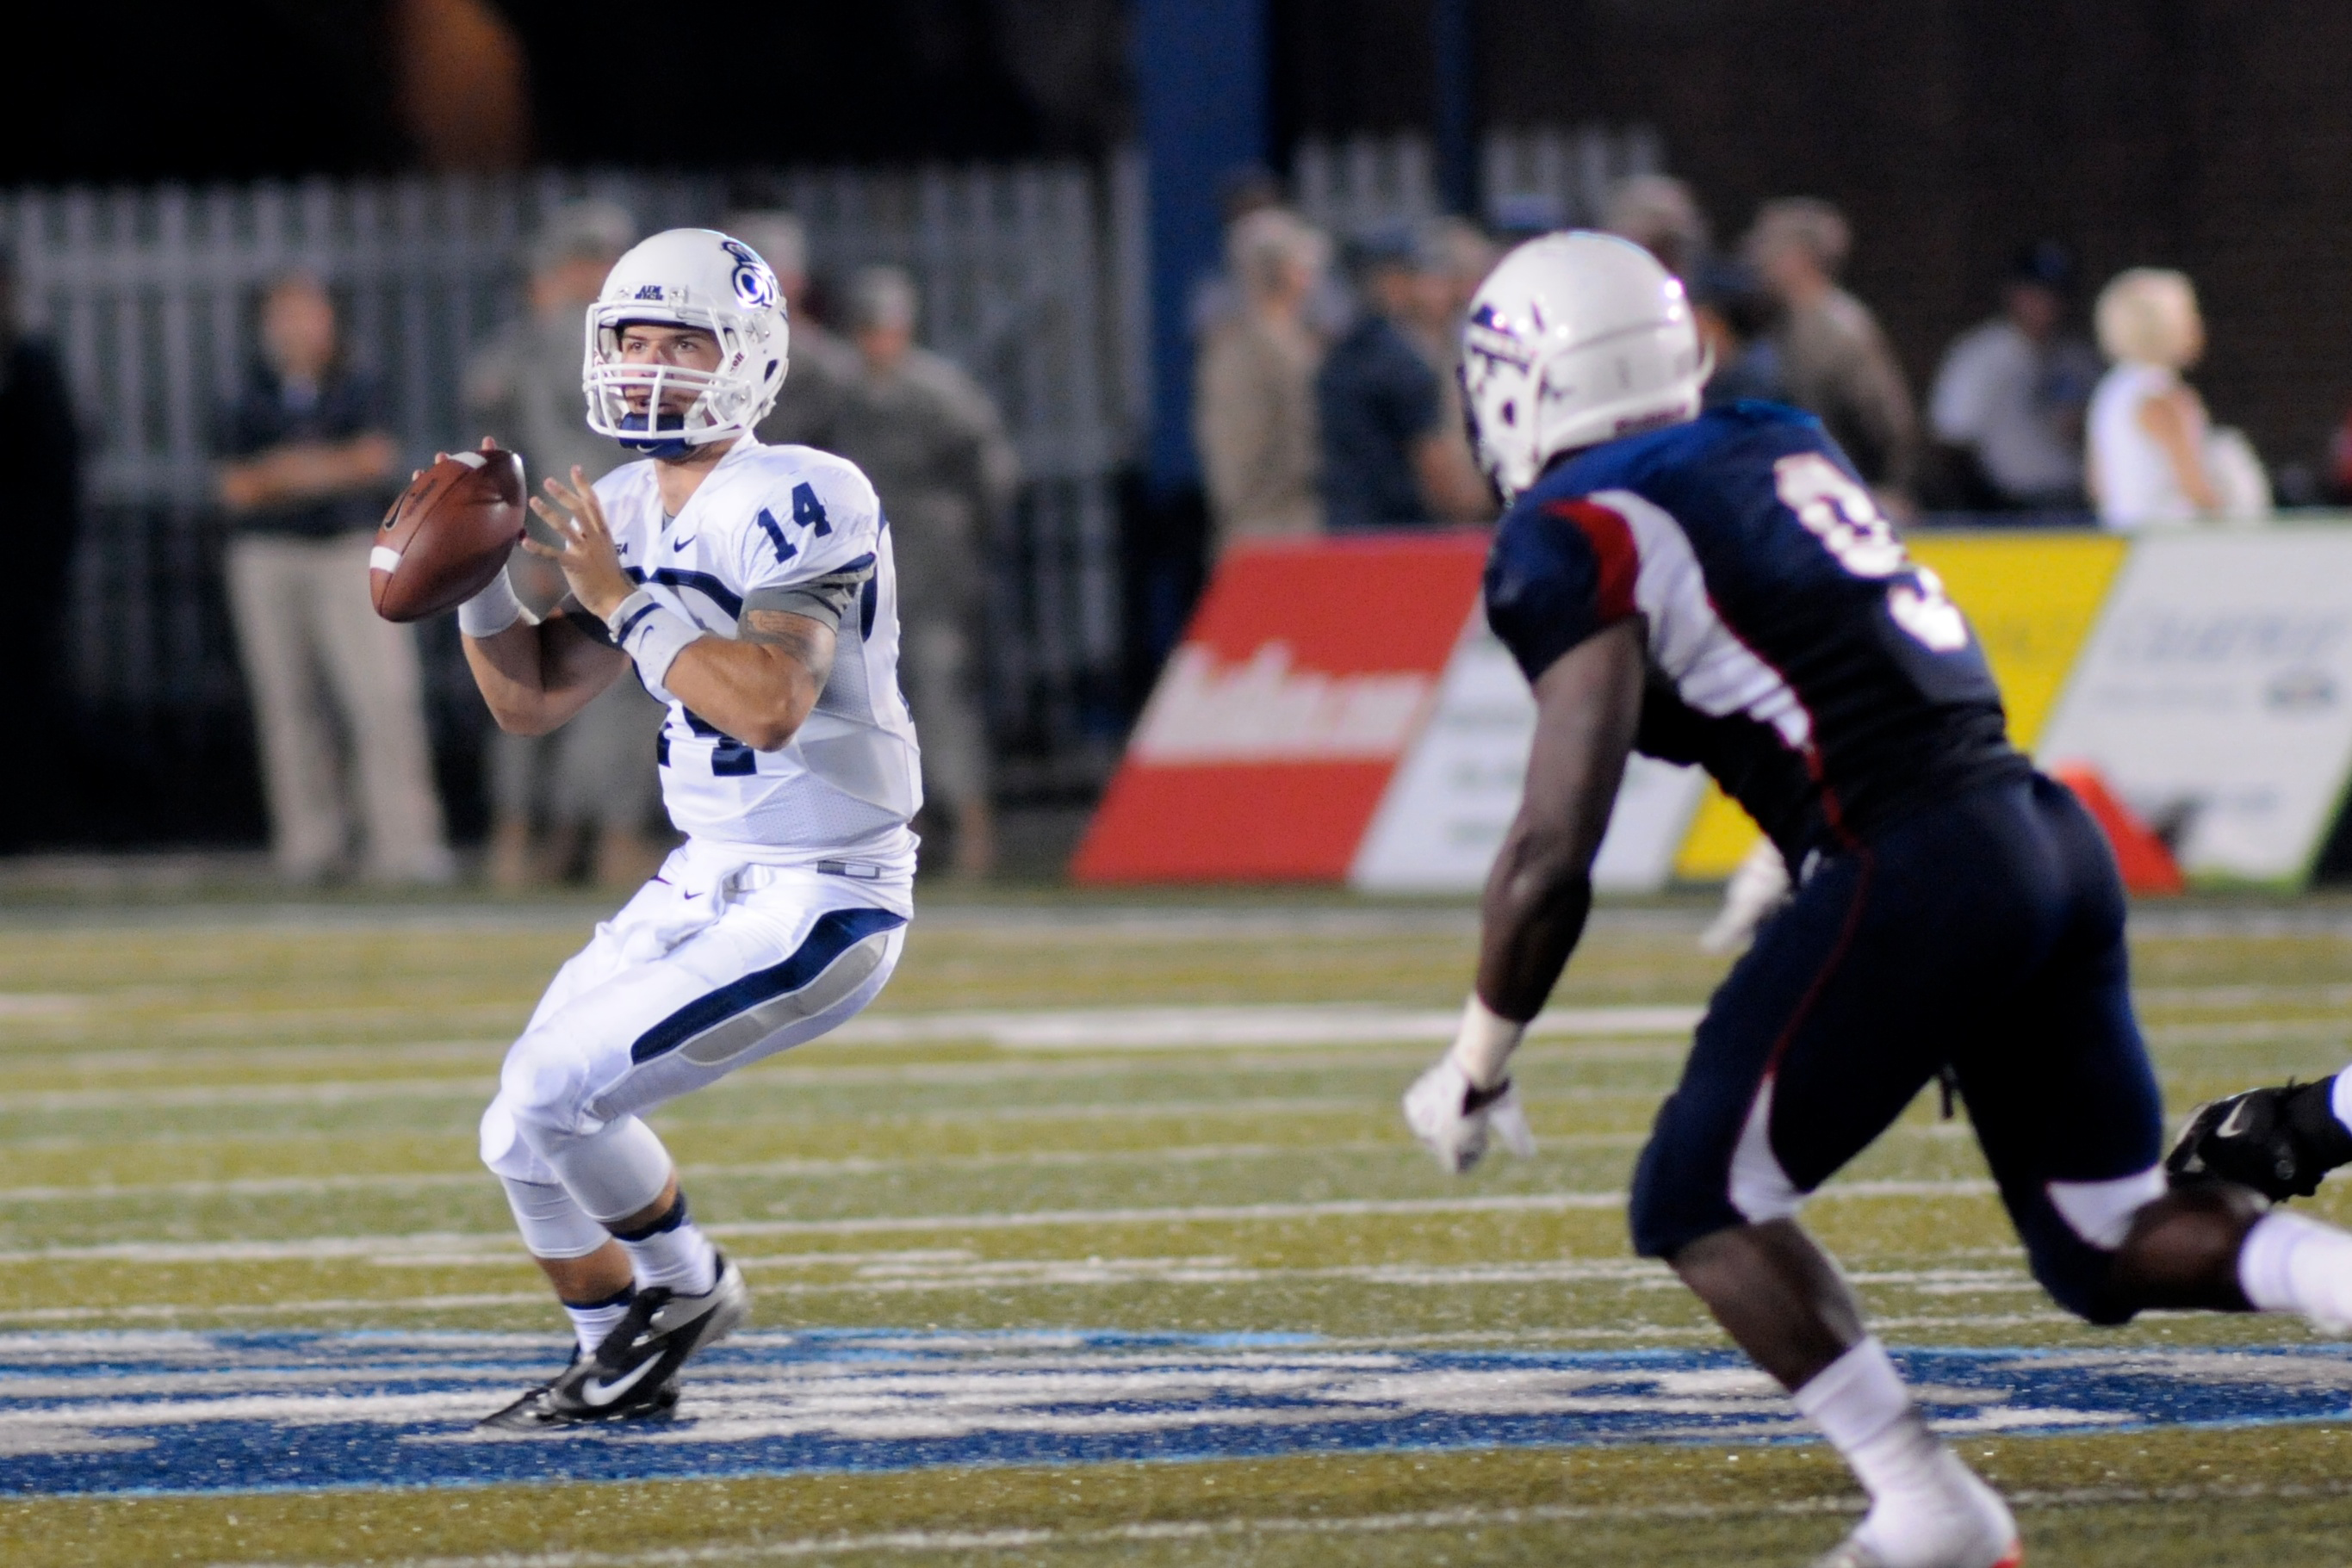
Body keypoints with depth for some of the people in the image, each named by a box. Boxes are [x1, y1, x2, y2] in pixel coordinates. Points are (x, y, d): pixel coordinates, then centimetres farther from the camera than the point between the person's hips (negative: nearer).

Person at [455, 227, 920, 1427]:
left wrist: (621, 600, -25)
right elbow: (531, 700, 13)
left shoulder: (793, 503, -20)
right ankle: (618, 1365, 30)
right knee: (526, 1127, 11)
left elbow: (770, 702, -32)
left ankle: (683, 1286, 12)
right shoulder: (627, 512, 6)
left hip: (817, 907, -9)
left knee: (551, 1098, -14)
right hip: (707, 879, 9)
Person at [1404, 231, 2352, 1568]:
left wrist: (1478, 1065, 2)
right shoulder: (1782, 446, 18)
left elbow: (1555, 856, -10)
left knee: (1698, 1204, 7)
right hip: (2057, 840, 8)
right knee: (2112, 1242, 16)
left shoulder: (1584, 541, -5)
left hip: (1920, 877, -8)